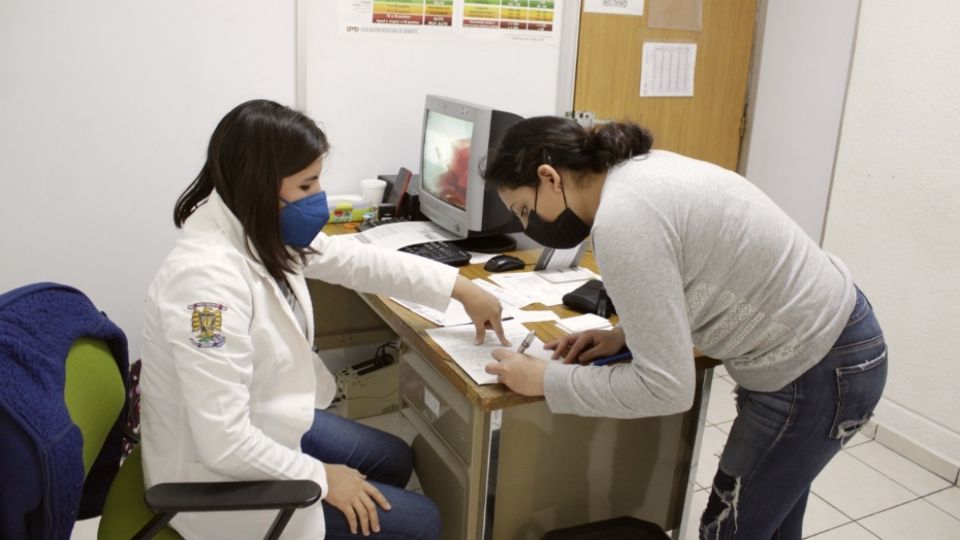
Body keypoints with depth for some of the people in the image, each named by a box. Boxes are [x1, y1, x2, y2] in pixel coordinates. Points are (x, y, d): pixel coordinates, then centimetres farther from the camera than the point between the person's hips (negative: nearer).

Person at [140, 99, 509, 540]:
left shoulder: (261, 232, -8)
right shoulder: (208, 280, -34)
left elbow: (355, 259, 6)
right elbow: (225, 444, -33)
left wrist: (462, 289, 7)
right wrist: (320, 478, -18)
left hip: (264, 428, 9)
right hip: (224, 477, -8)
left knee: (394, 460, 24)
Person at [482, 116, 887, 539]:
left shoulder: (621, 219, -27)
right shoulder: (640, 171, 2)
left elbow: (666, 388, -26)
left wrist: (545, 380, -16)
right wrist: (624, 335, 3)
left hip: (817, 372, -9)